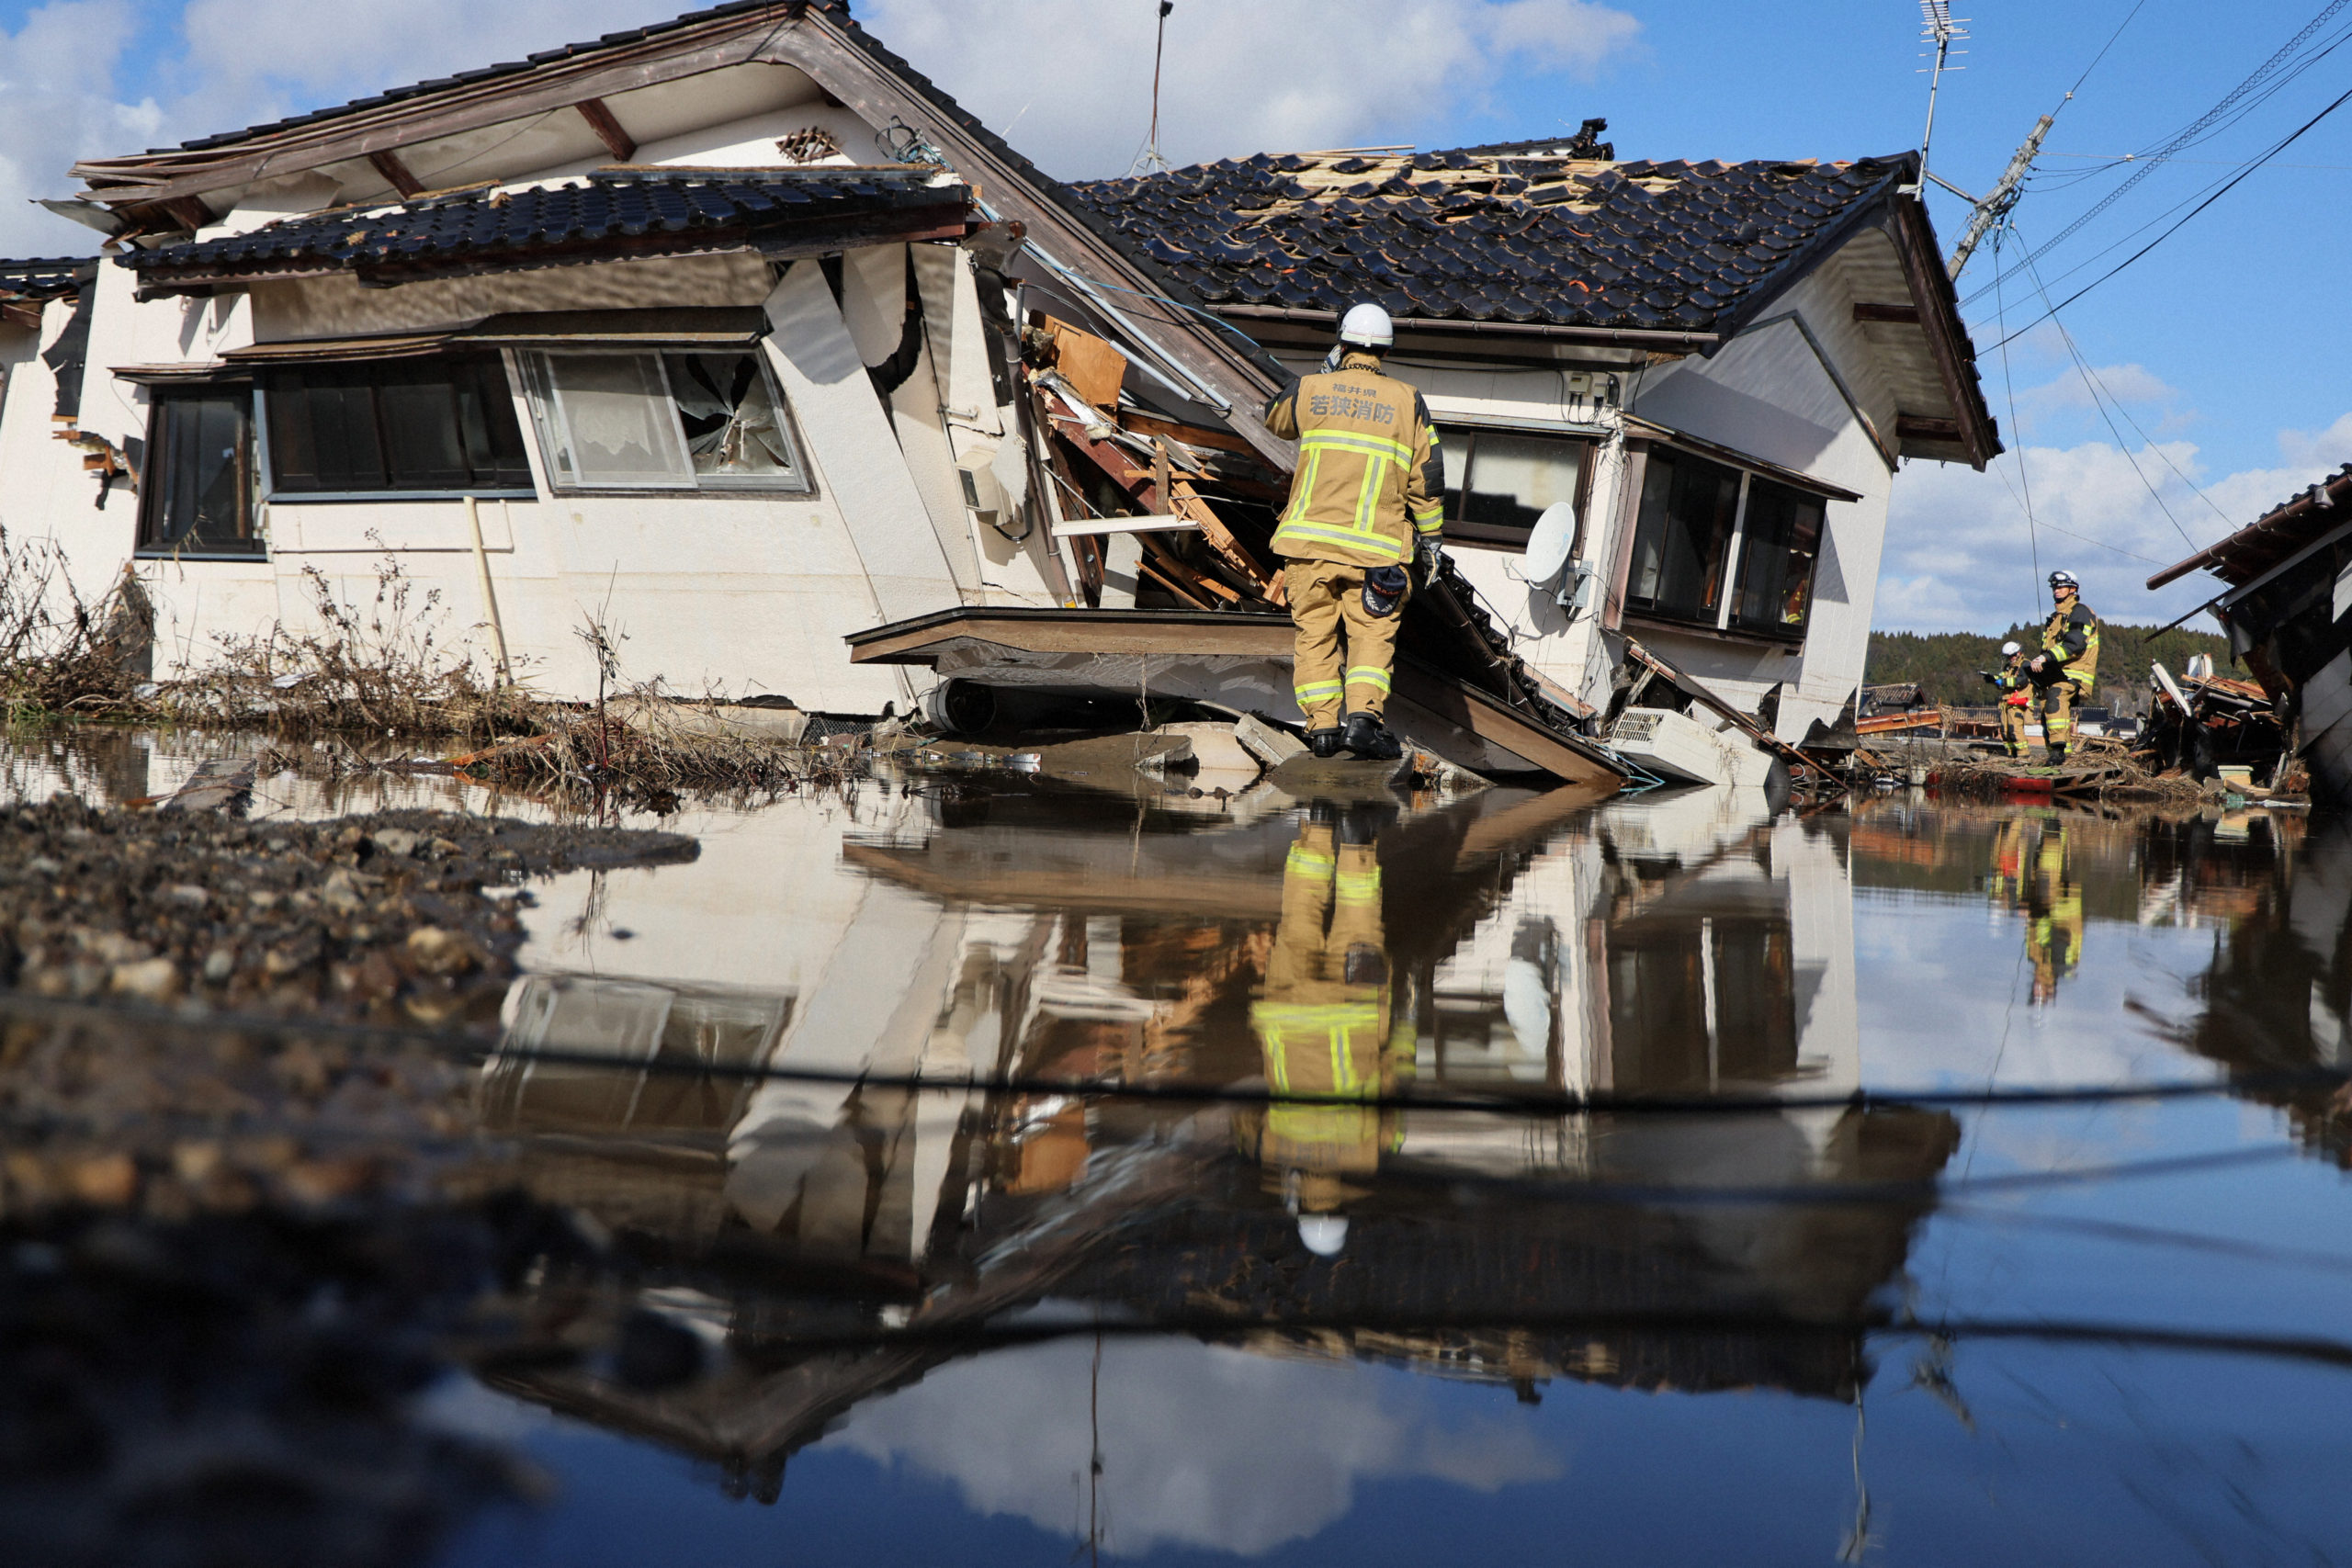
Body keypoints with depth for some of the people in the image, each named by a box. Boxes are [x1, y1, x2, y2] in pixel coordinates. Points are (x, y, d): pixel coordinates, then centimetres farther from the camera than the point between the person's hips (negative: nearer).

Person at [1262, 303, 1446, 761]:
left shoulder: (1311, 389, 5)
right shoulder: (1407, 401, 3)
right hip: (1374, 546, -1)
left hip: (1309, 538, 1)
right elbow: (1427, 478, 3)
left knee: (1316, 634, 9)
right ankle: (1364, 716, -12)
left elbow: (1276, 417, 28)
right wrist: (1429, 538, 12)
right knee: (1372, 635, 4)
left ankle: (1322, 724, 4)